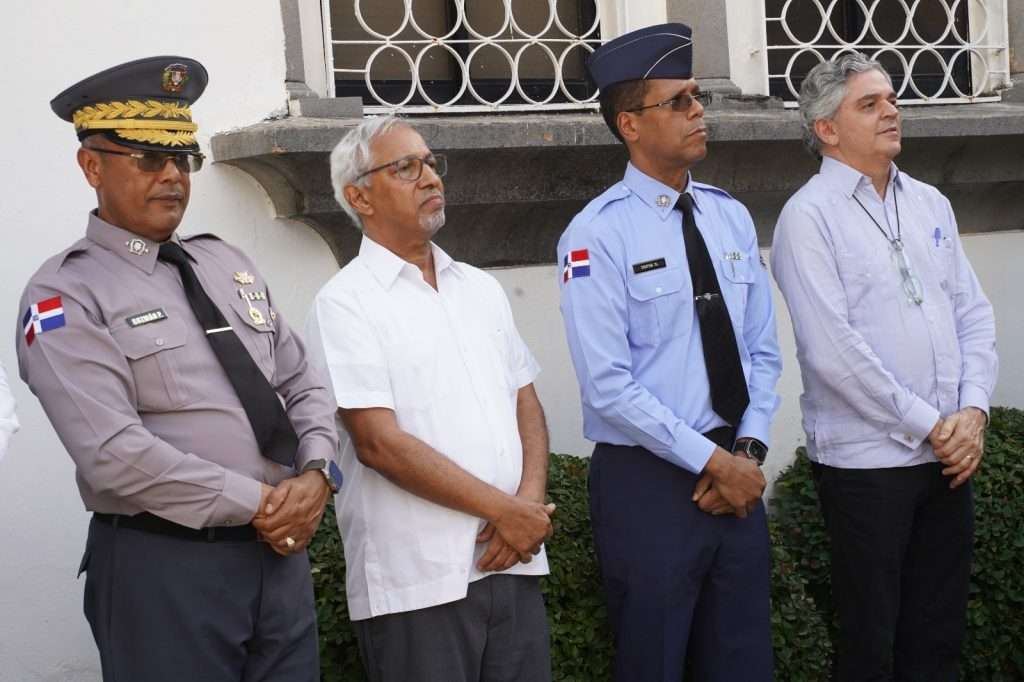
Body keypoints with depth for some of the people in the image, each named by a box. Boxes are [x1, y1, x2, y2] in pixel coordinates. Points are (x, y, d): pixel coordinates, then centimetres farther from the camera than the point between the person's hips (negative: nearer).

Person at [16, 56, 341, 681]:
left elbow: (304, 384, 13)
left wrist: (315, 475, -6)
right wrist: (258, 505, -15)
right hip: (163, 566, -6)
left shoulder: (227, 263, 12)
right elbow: (116, 453, -18)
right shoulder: (66, 295, -8)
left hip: (281, 550, 6)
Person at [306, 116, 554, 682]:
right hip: (416, 582, -5)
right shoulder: (346, 303, -7)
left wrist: (531, 502, -6)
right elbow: (379, 444, -14)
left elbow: (526, 404, 13)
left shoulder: (481, 289, 14)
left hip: (513, 563, 6)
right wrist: (505, 510, -12)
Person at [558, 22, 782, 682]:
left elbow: (763, 350, 10)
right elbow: (608, 385, -16)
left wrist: (748, 449, -5)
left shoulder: (732, 217, 8)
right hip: (648, 482, -5)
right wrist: (712, 460, -15)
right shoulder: (598, 234, -11)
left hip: (738, 473, 5)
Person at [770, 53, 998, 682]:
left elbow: (974, 314, 11)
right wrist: (926, 424, -13)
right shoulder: (810, 215, -9)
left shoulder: (930, 203, 11)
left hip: (949, 454, 6)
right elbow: (832, 349, -16)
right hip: (866, 459, -6)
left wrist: (973, 411, -4)